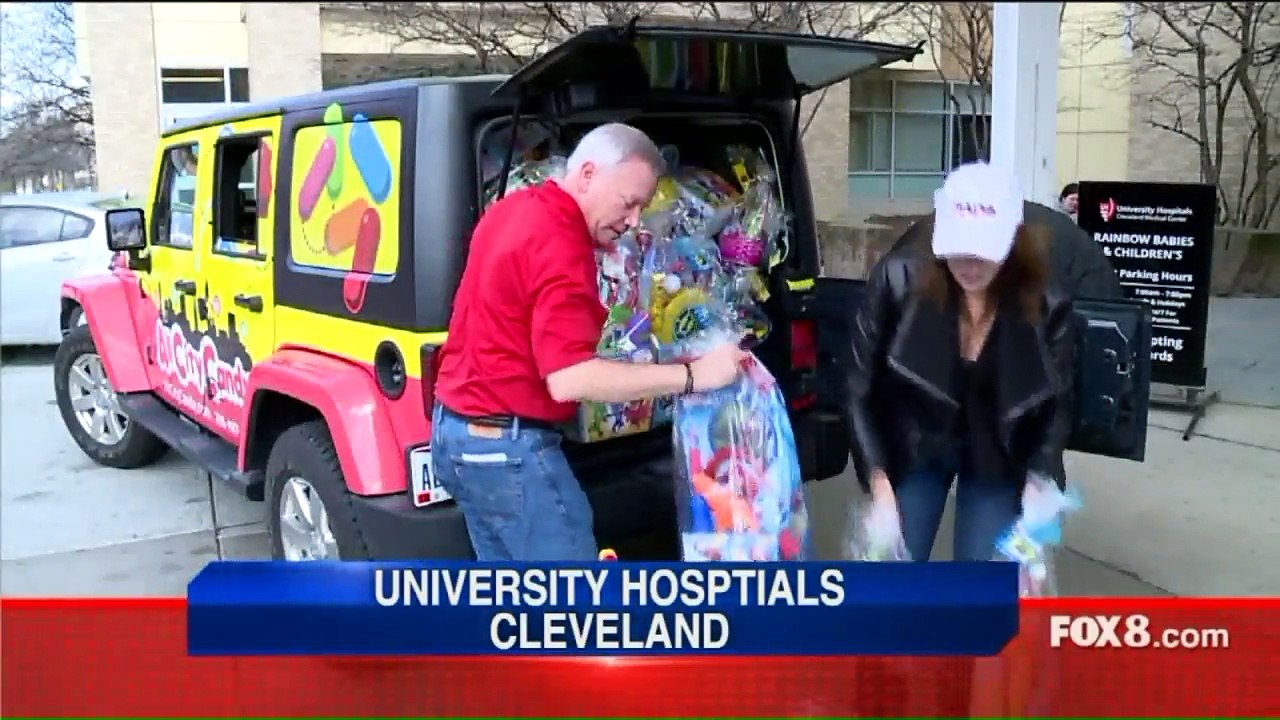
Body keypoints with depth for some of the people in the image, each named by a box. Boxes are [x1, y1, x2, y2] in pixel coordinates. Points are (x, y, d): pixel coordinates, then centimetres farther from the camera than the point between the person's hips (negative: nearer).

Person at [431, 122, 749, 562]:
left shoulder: (513, 211, 10)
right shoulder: (558, 244, -22)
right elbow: (570, 379, -30)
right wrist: (692, 375, -28)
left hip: (458, 430, 10)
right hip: (509, 445, -10)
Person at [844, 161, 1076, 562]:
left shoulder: (1045, 306, -20)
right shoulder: (898, 280, -23)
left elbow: (1056, 408, -7)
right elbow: (862, 389, -15)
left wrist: (1039, 484, -20)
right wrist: (878, 482, -19)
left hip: (998, 461, 0)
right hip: (911, 449, 0)